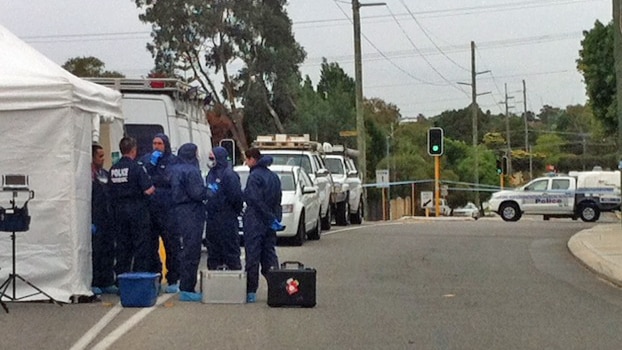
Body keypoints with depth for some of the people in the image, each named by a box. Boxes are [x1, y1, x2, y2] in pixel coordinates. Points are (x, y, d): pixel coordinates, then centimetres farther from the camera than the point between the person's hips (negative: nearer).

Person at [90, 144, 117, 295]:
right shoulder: (88, 176, -9)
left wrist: (112, 218, 16)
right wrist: (90, 222, -17)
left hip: (107, 220, 8)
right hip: (95, 221, -8)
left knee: (108, 251, 9)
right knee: (95, 252, -5)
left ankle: (107, 283, 15)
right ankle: (93, 284, 2)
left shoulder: (105, 174, 16)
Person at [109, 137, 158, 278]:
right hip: (137, 209, -6)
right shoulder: (136, 168, -13)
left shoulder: (113, 169, 6)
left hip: (119, 210, 6)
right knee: (142, 245, 0)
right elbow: (148, 190, -17)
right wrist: (153, 187, 4)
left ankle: (121, 275, 13)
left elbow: (111, 192, 10)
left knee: (122, 245, 10)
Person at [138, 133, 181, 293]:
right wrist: (152, 164, -6)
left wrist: (150, 180, -4)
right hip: (149, 208, 4)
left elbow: (169, 180, -9)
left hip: (167, 209, -4)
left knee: (172, 245, -3)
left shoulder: (173, 160, 2)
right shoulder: (146, 159, 15)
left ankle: (173, 281, 2)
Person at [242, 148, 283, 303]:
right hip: (269, 225, 7)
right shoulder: (273, 176, 13)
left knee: (252, 256, -3)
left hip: (255, 222, -7)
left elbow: (256, 200, -19)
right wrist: (275, 219, 11)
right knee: (269, 255, 11)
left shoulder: (254, 176, -12)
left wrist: (271, 219, -16)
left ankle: (251, 292, -2)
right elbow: (277, 200, 14)